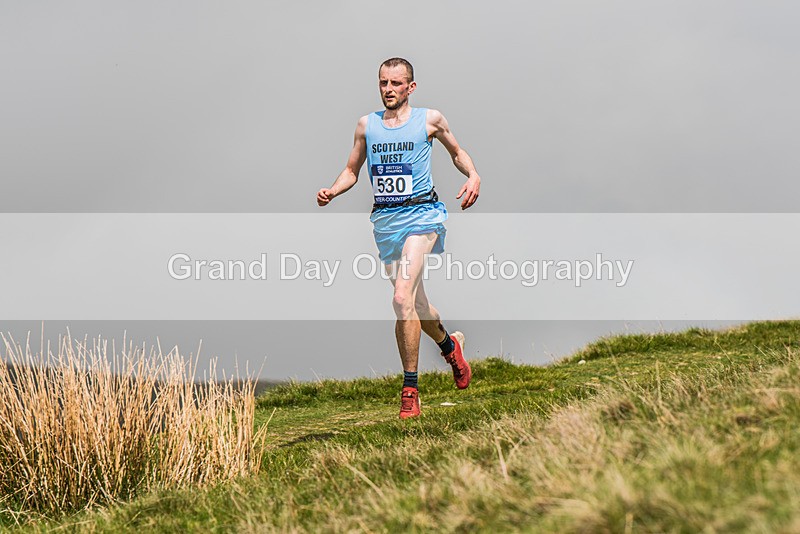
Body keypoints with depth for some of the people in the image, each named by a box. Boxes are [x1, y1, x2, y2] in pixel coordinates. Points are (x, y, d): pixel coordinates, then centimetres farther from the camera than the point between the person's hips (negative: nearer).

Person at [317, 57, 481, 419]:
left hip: (421, 215, -5)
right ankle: (449, 344, 48)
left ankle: (410, 389, -15)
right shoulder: (367, 124, 10)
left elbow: (458, 153, 16)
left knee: (403, 300, -21)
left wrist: (473, 176, -4)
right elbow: (352, 170, 18)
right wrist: (331, 191, -2)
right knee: (416, 304, 16)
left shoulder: (429, 119, 2)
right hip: (384, 219, 5)